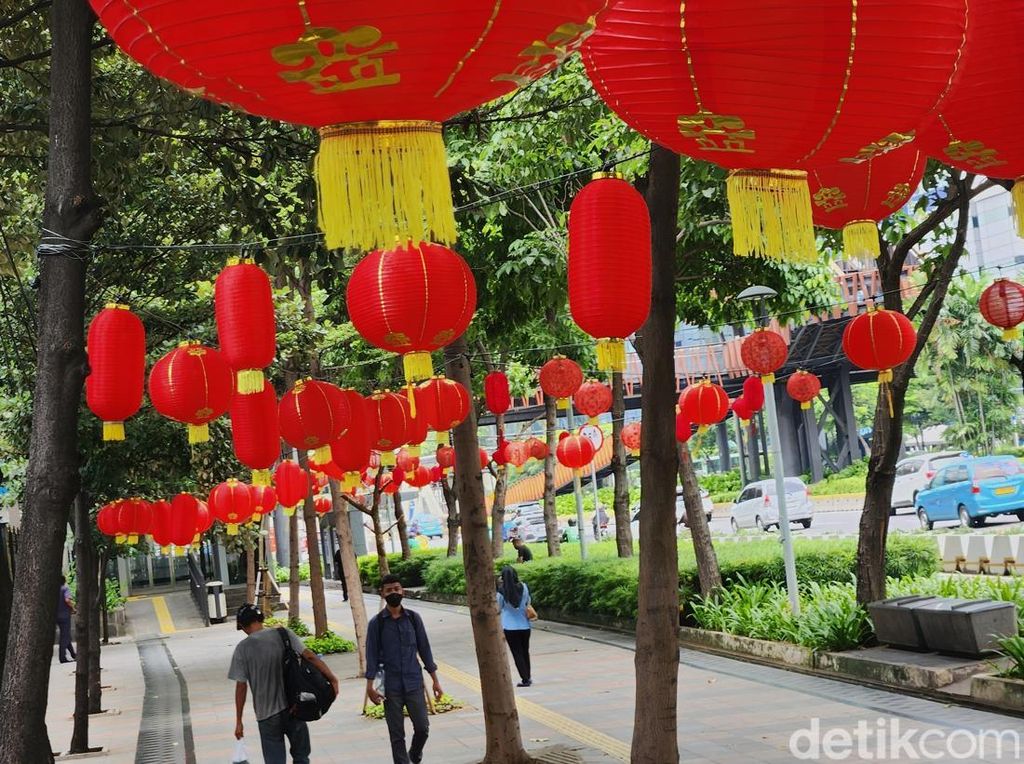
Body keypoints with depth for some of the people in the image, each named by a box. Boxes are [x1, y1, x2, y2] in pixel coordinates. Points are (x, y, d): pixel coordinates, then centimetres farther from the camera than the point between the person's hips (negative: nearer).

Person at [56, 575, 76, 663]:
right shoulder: (66, 588, -8)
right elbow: (67, 599, -24)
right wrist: (73, 607, -10)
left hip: (57, 615, 7)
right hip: (65, 615, -7)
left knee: (66, 636, 16)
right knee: (65, 636, -3)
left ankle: (73, 654, 25)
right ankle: (62, 657, -7)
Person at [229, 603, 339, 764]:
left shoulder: (242, 649, -7)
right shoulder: (284, 634, -3)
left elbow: (241, 687, -6)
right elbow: (310, 656, -10)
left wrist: (238, 721, 1)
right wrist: (332, 678, -5)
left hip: (267, 714, -2)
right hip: (294, 707, 2)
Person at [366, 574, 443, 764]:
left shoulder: (414, 618, 3)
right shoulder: (376, 623, -3)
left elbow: (424, 649, 7)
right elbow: (372, 655, -2)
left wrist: (435, 680, 6)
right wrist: (370, 686, -8)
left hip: (414, 683, 2)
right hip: (391, 686, -1)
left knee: (422, 728, 2)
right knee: (397, 734, 3)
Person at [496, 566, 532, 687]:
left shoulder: (501, 591, -13)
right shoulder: (523, 587, -7)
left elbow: (499, 607, -2)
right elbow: (528, 602, 6)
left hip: (510, 627, -3)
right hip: (524, 625, 3)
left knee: (517, 653, 5)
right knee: (525, 652, 19)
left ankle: (525, 679, -1)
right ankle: (527, 677, 28)